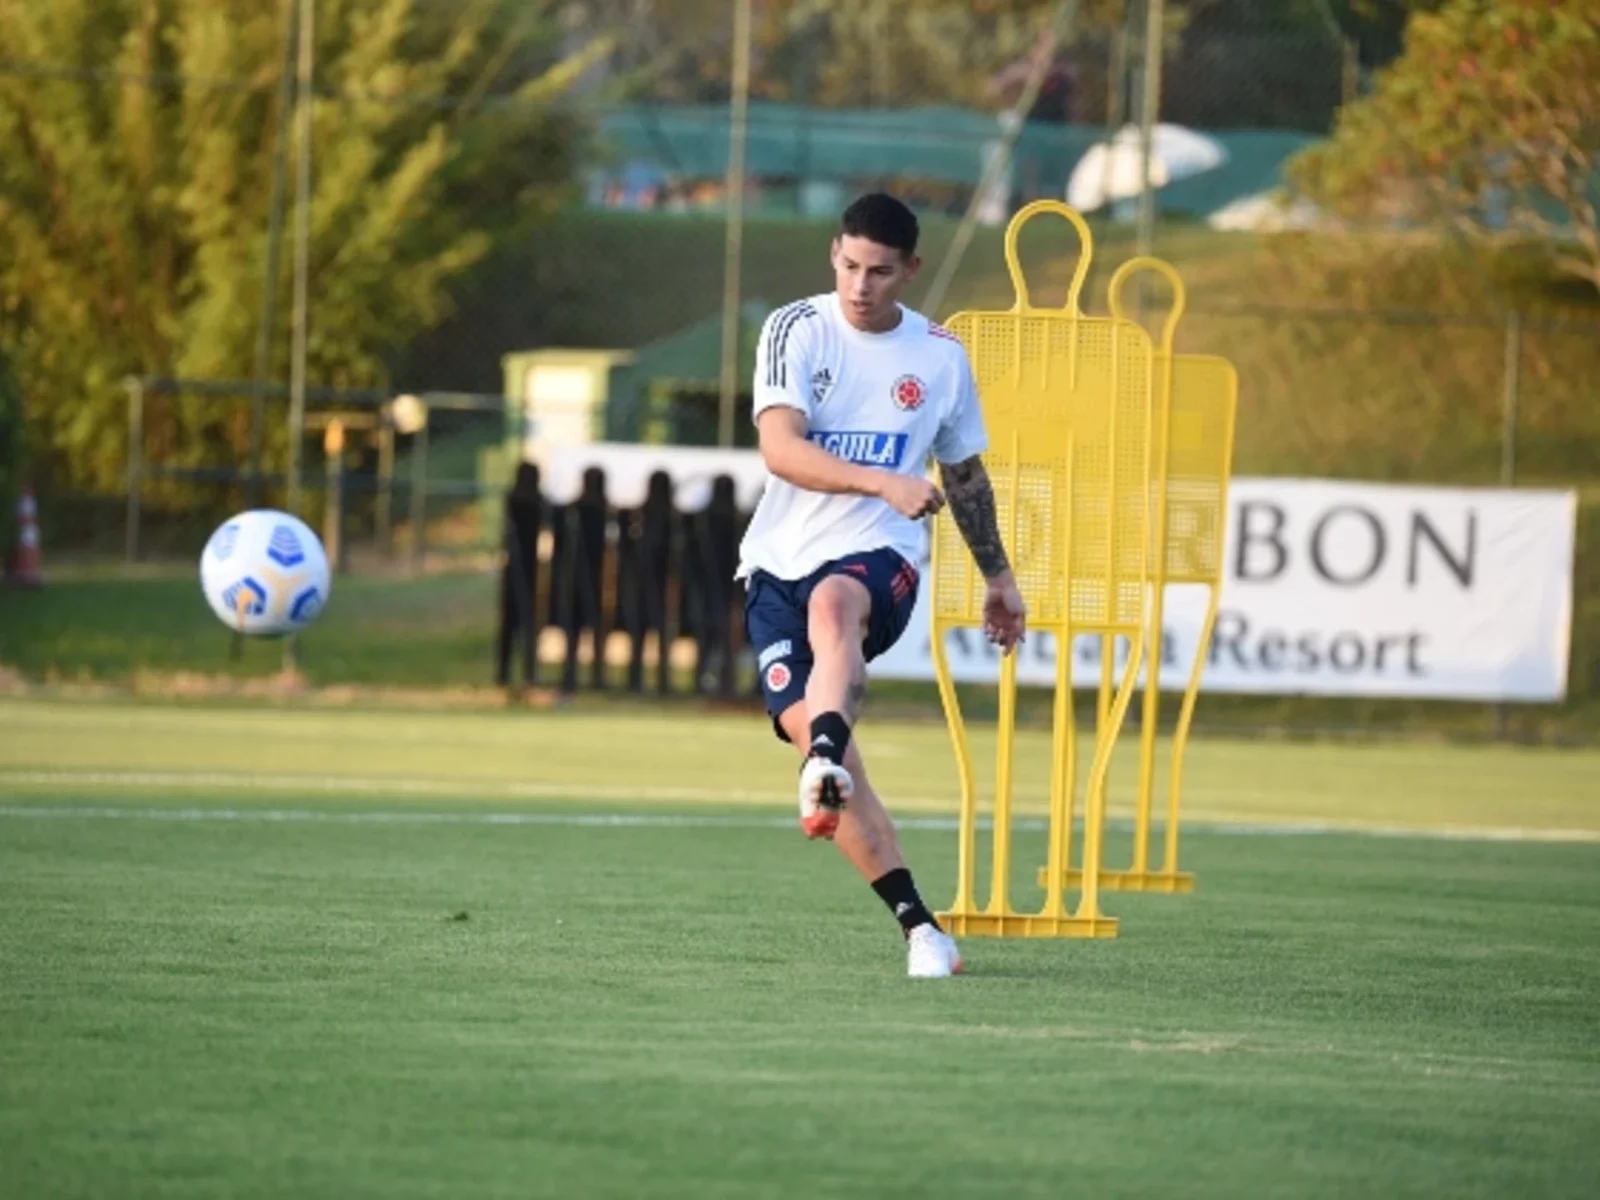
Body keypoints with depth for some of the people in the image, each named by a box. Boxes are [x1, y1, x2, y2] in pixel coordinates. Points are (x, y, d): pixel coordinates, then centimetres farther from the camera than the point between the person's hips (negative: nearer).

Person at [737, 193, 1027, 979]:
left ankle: (827, 767, -62)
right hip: (782, 559, 1)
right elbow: (780, 449, -16)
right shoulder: (797, 331, -1)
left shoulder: (940, 355, 8)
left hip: (879, 558, -1)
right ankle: (916, 924, -12)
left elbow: (965, 473, 24)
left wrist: (998, 576, 30)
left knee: (833, 603, -37)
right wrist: (885, 483, -28)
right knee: (803, 723, -16)